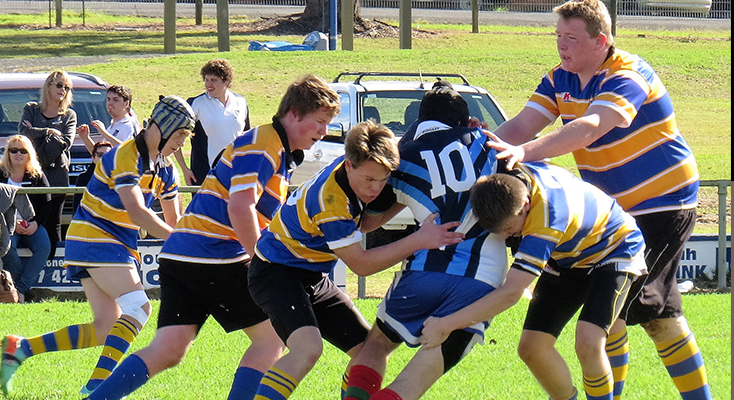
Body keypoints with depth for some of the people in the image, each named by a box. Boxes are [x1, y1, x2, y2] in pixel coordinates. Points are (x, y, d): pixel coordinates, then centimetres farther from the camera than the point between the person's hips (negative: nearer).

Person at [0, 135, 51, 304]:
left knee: (44, 247, -28)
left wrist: (36, 222, -9)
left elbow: (46, 203, 10)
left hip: (32, 225, 2)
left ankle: (20, 289, -28)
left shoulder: (37, 176, 10)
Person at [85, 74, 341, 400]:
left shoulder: (280, 152, 23)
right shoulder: (262, 145, -9)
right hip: (214, 258, -9)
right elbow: (239, 208, -21)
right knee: (271, 336, -1)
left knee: (167, 352, -1)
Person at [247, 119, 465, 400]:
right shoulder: (330, 198, -32)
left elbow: (366, 223, 12)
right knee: (307, 348, -34)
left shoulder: (363, 169, -7)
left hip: (314, 277, 9)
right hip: (277, 271, -9)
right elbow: (360, 264, -24)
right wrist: (419, 241, -29)